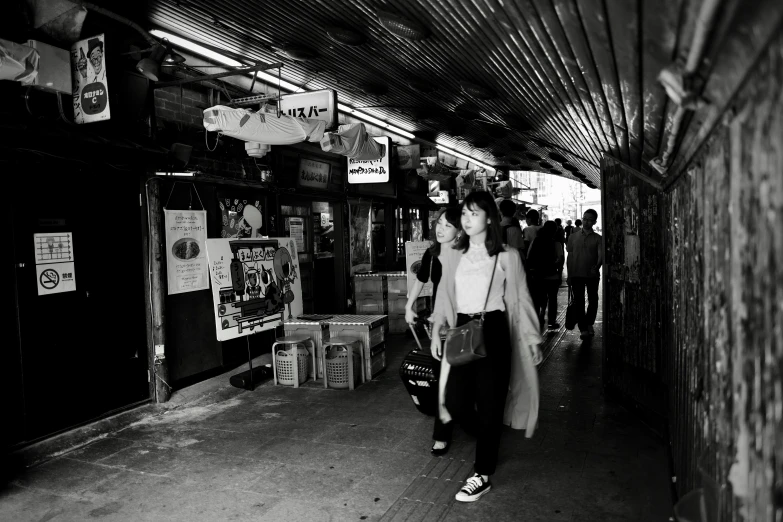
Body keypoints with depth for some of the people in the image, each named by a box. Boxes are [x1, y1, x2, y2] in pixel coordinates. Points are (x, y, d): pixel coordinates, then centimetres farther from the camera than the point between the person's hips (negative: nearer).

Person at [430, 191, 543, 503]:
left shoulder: (506, 256, -2)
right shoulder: (452, 255, 8)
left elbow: (520, 299, 1)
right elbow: (444, 296, 12)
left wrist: (532, 338, 2)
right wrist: (437, 331, 8)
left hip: (493, 331, -3)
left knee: (489, 404, 2)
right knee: (455, 403, 3)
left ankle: (482, 475, 17)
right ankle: (489, 441, 34)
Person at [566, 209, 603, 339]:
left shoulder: (598, 239, 3)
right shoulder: (573, 237, 7)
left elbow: (601, 255, -10)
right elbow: (569, 257, 8)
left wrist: (597, 266, -31)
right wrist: (569, 276, 4)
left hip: (592, 275, 0)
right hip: (577, 274, 0)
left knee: (593, 300, 9)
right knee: (579, 301, -3)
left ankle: (589, 324, 29)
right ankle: (583, 328, 3)